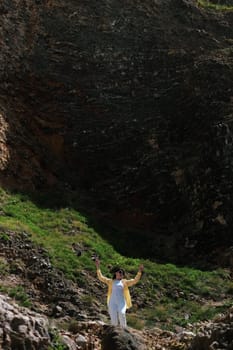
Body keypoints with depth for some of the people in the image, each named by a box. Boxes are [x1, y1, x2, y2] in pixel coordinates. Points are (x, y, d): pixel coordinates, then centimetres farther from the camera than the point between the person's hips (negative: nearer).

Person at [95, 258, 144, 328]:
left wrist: (139, 272, 0)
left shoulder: (125, 282, 18)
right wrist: (98, 267, 3)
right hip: (112, 302, 0)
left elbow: (135, 280, 10)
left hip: (121, 302, 0)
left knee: (122, 314, -30)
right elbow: (101, 277, 10)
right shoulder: (111, 281, 17)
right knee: (114, 322, -9)